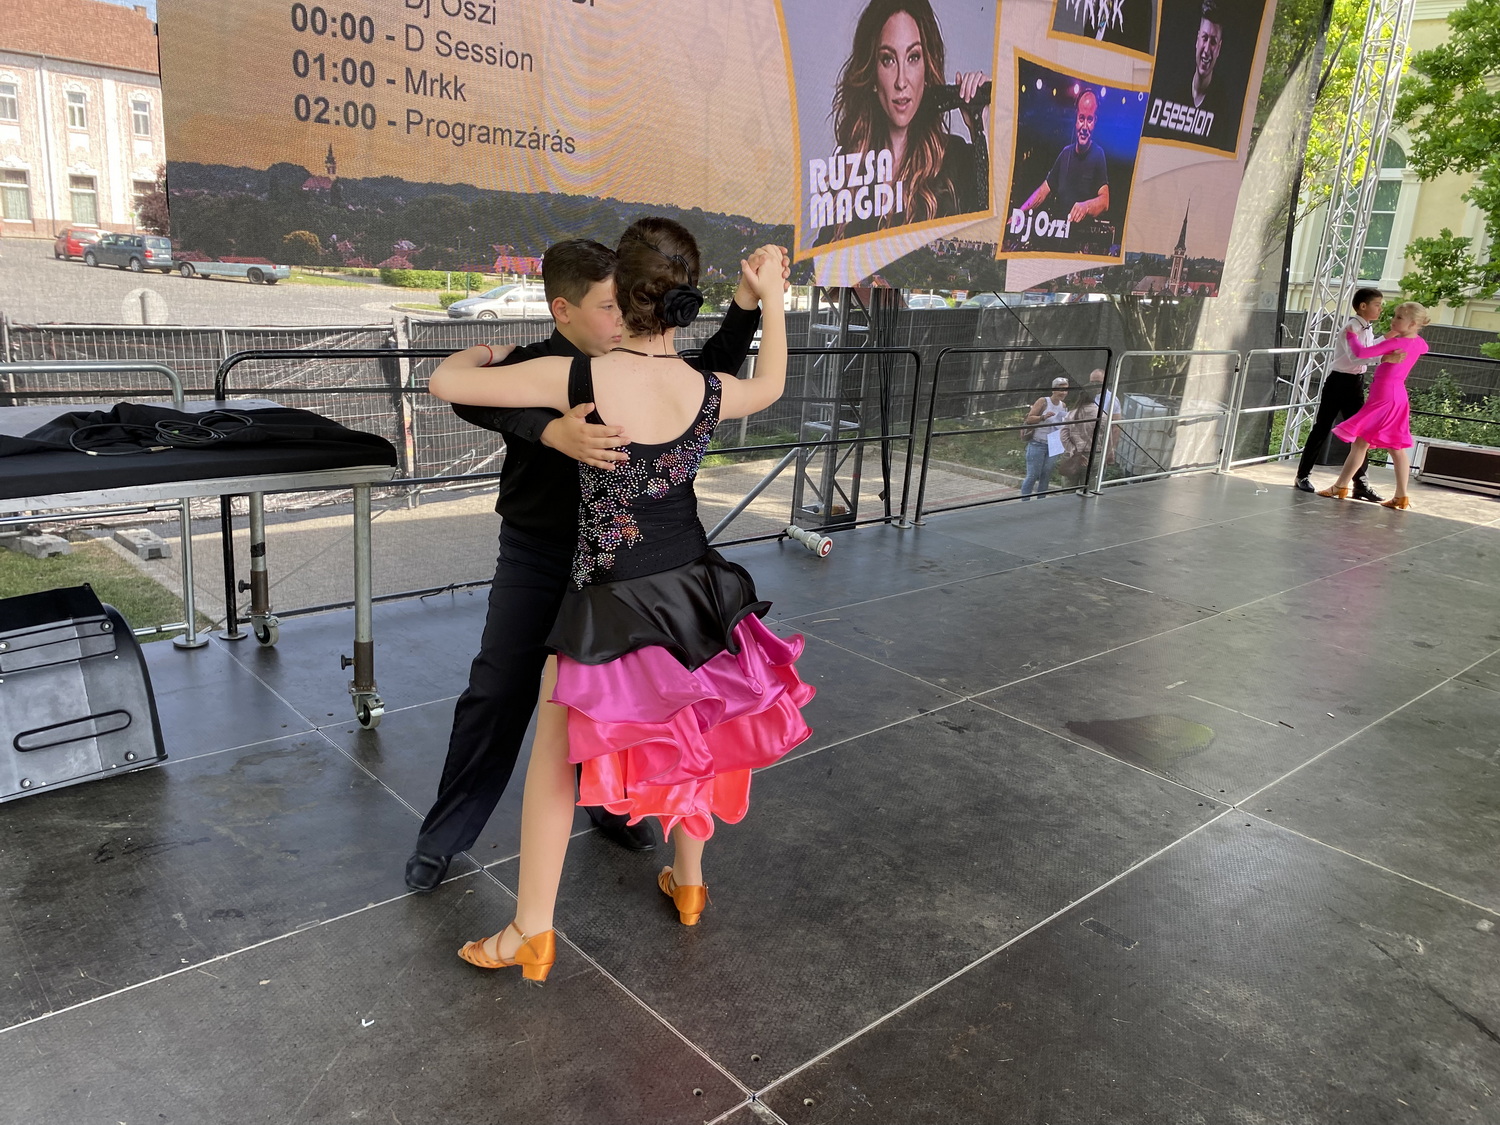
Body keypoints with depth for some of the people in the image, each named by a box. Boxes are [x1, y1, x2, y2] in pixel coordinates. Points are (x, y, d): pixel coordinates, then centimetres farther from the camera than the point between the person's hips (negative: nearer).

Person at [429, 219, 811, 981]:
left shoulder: (578, 379, -20)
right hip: (695, 594, 4)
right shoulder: (707, 392, -8)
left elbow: (446, 383, -13)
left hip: (609, 606, -4)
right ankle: (688, 884, 43)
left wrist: (479, 353, 9)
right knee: (684, 738, 24)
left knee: (553, 754, 13)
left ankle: (531, 934, 23)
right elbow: (771, 386, 17)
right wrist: (771, 298, 24)